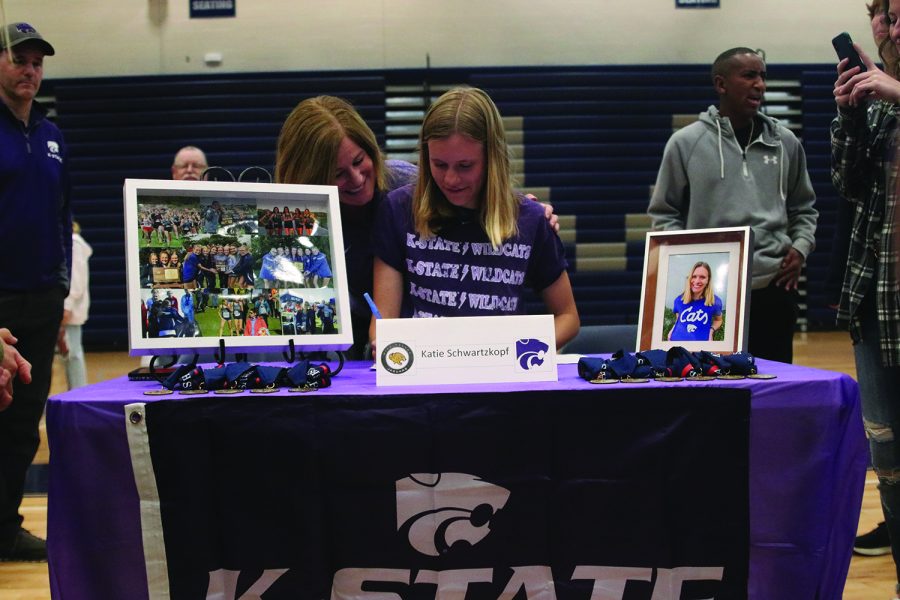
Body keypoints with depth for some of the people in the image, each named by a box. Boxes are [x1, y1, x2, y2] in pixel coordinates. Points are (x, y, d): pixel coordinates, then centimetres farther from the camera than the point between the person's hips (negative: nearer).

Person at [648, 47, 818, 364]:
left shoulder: (785, 142, 10)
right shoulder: (685, 143, 1)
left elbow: (804, 207, 20)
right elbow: (664, 213, 5)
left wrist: (801, 247, 4)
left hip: (775, 289, 3)